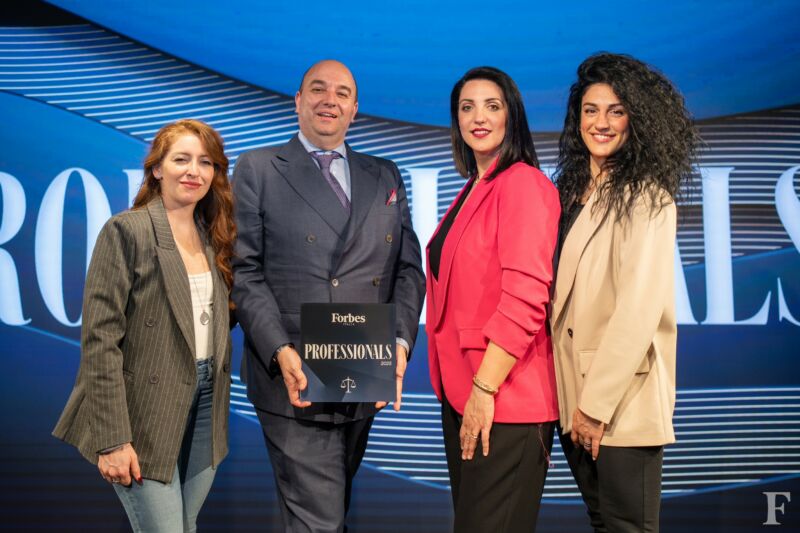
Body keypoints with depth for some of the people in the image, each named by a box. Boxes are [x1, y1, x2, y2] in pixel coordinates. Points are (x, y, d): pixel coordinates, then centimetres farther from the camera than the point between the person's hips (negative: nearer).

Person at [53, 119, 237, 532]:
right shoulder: (126, 231, -10)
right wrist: (112, 437, -18)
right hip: (146, 415, -6)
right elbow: (100, 339, -14)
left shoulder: (214, 238, 10)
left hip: (204, 407, 6)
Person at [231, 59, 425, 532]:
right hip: (294, 379, -4)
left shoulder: (386, 177, 15)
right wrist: (280, 351, -17)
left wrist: (401, 341, -8)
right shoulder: (258, 170, 3)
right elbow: (244, 270, -4)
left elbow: (408, 268, 10)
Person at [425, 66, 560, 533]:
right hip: (461, 391, 9)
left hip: (503, 400, -9)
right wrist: (463, 388, 13)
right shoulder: (474, 189, 14)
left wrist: (485, 388, -21)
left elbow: (525, 297, -20)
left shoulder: (523, 184, -13)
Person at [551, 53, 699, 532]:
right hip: (571, 390, 7)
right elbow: (559, 296, 11)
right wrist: (576, 399, 4)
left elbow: (639, 306, -17)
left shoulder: (646, 197, -9)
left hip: (623, 397, -7)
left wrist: (599, 402, -18)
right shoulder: (573, 191, 13)